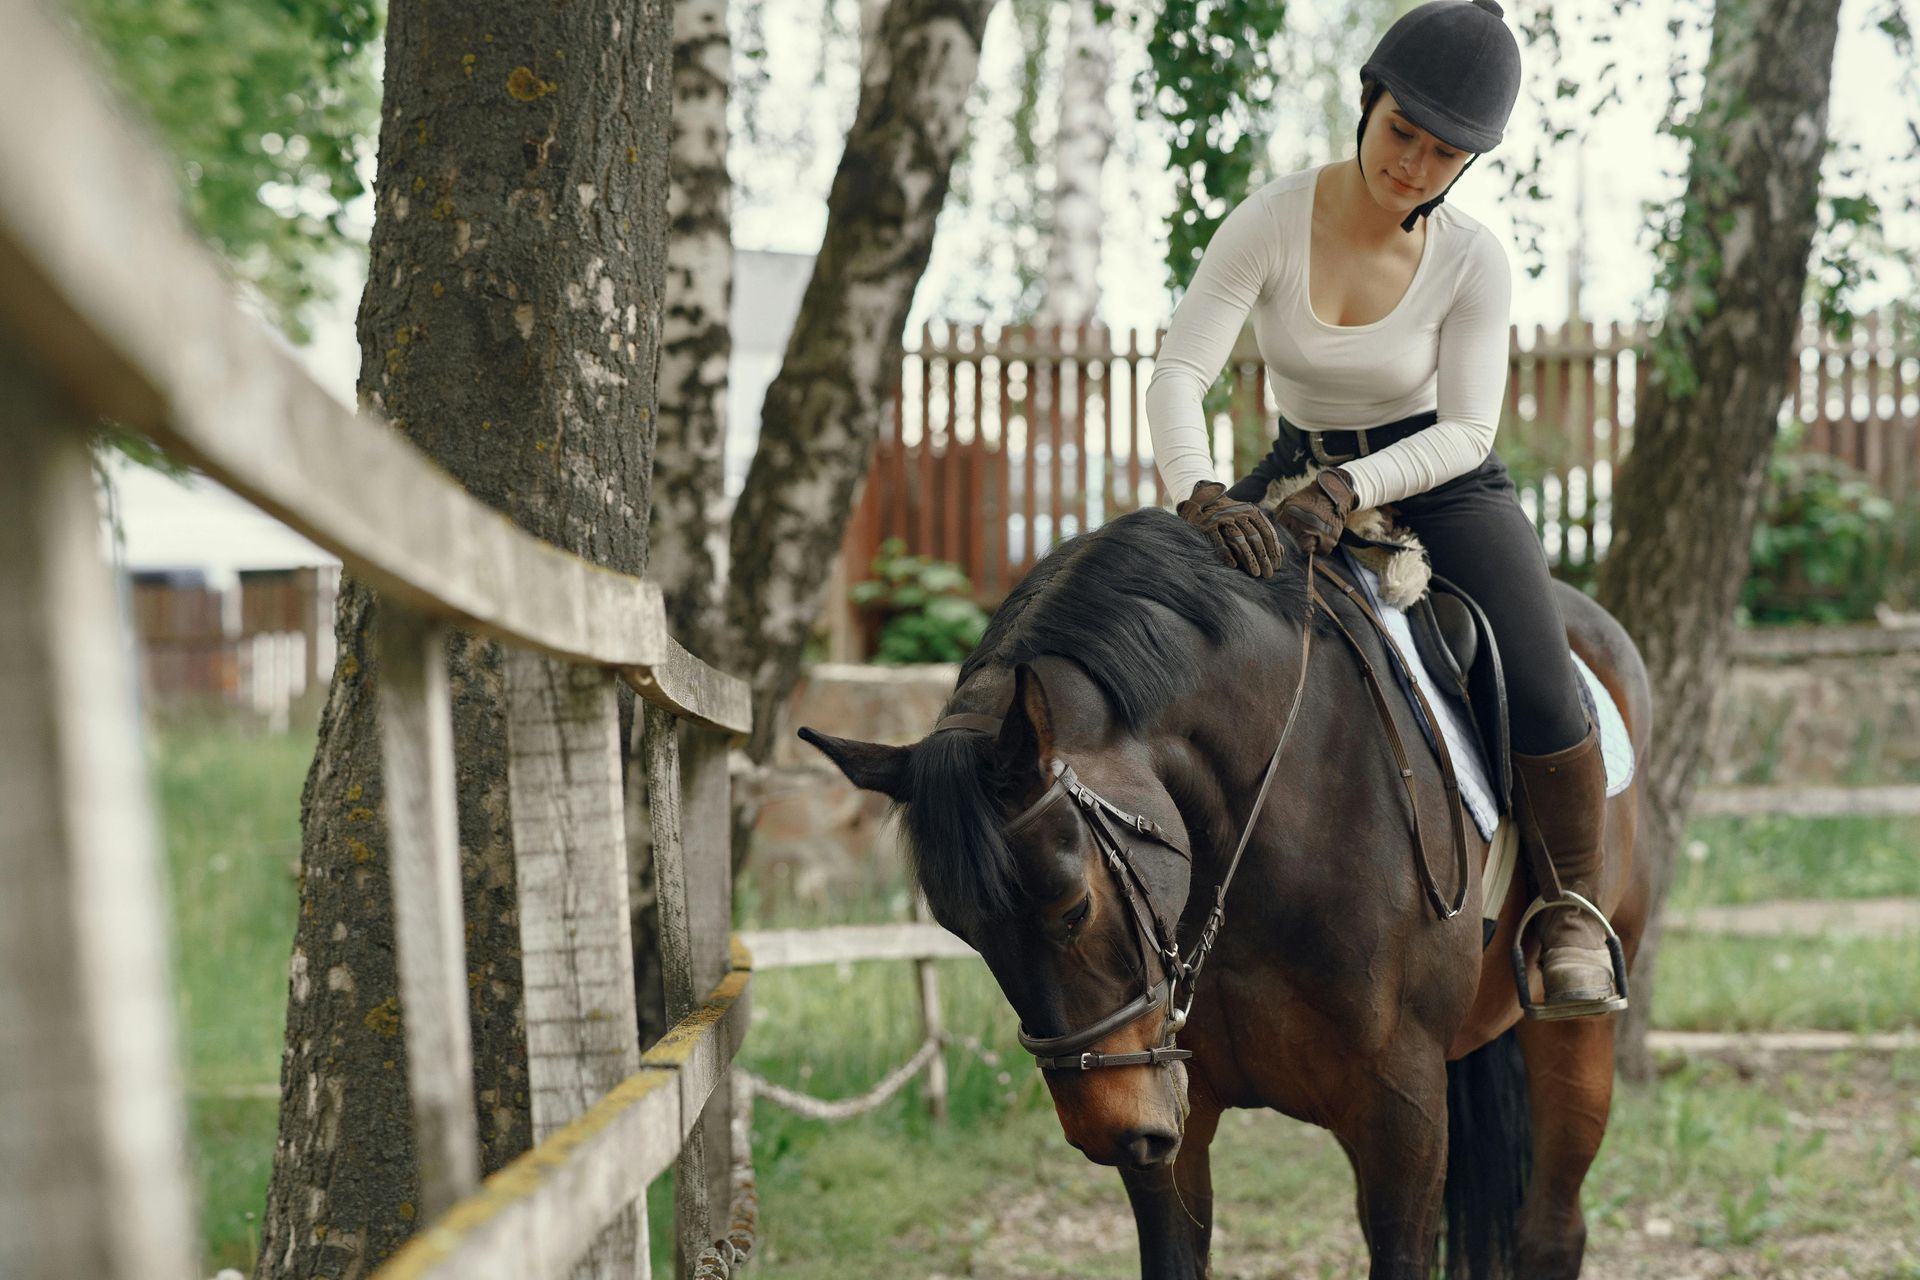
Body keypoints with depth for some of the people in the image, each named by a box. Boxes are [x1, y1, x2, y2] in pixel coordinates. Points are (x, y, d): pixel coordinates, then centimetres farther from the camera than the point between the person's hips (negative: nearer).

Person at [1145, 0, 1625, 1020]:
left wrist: (1349, 489, -35)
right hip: (1298, 476, 2)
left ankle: (1571, 913, -1)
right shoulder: (1273, 222, -16)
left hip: (1443, 483, -2)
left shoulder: (1473, 263, -15)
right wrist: (1199, 494, -41)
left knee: (1540, 694, -24)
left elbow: (1465, 429, -17)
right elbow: (1178, 372, -22)